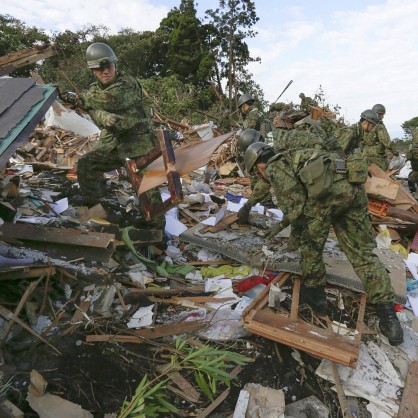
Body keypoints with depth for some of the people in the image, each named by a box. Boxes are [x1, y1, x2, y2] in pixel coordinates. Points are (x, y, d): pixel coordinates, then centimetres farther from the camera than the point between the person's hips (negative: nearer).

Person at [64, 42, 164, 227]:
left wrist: (79, 98, -14)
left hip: (139, 144, -6)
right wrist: (107, 118, -35)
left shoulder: (128, 84, -11)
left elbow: (109, 100, -27)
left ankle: (157, 225, 5)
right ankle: (91, 207, 14)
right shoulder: (94, 90, 7)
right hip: (112, 144, 6)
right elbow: (96, 113, -11)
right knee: (85, 165, -1)